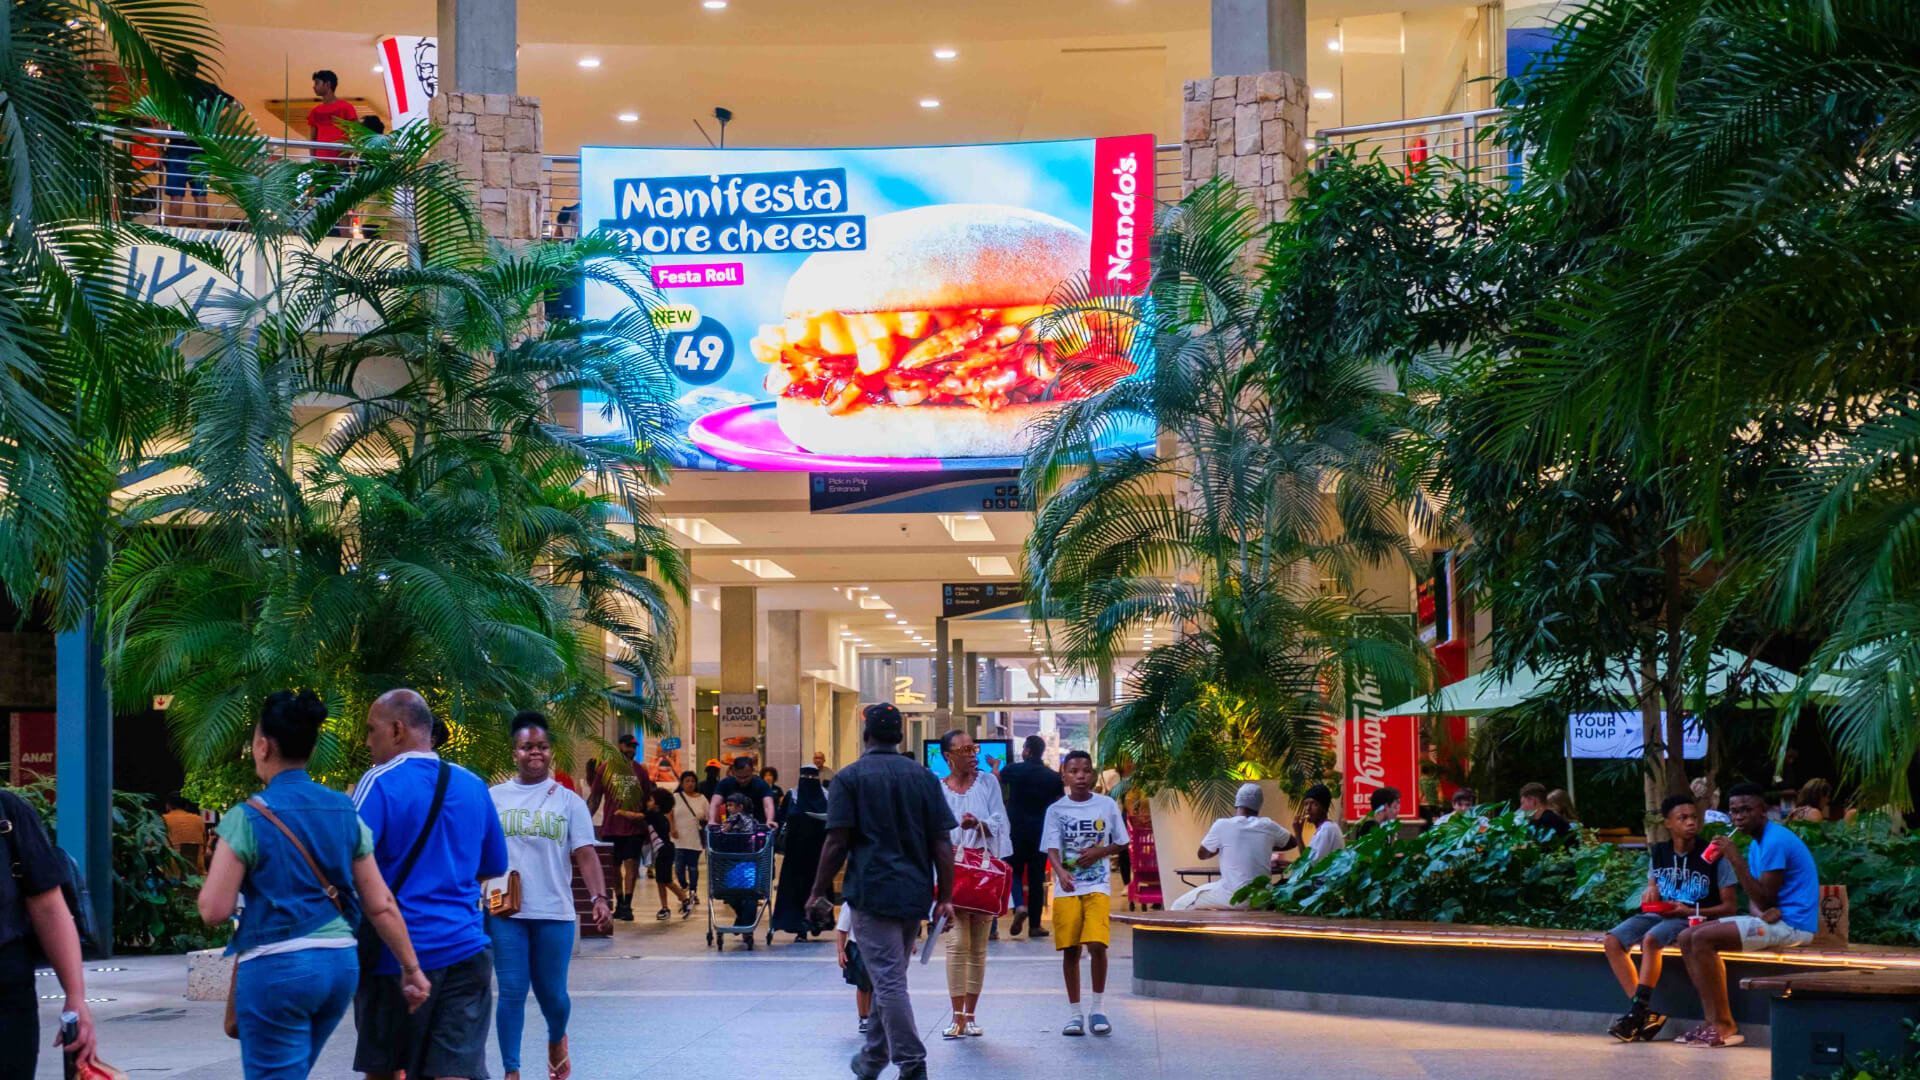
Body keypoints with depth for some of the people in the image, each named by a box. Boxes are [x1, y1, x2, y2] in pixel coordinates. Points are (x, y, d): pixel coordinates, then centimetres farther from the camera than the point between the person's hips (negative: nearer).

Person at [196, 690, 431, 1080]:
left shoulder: (249, 818, -9)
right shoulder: (344, 813, 5)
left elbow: (215, 910, -11)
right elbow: (381, 905, 5)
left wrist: (212, 883, 10)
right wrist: (411, 967, 12)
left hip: (275, 968, -6)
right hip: (340, 963, 6)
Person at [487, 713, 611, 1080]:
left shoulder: (568, 801, 3)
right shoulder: (495, 797, 4)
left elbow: (585, 854, -5)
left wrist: (599, 898, -19)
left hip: (554, 912, 0)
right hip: (505, 911, 0)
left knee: (552, 993, 7)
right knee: (512, 992, -3)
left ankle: (557, 1040, 39)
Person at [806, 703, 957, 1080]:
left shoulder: (851, 777, -3)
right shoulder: (924, 778, 8)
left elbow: (837, 842, -9)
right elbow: (942, 843, 4)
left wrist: (819, 893, -2)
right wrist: (945, 899, 6)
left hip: (872, 892, -5)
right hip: (915, 894, 5)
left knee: (889, 981, -5)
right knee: (890, 977, 18)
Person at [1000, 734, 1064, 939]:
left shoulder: (1014, 770, -6)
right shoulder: (1053, 777, 1)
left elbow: (996, 778, 14)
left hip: (1017, 831, -2)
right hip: (1041, 834, 2)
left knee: (1014, 871, 13)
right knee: (1036, 878, 8)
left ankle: (1019, 906, -14)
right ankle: (1034, 925, 7)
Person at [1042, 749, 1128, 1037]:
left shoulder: (1107, 806, 5)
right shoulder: (1056, 810, 2)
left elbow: (1122, 844, 12)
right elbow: (1052, 848, -8)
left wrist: (1098, 853, -7)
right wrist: (1061, 872, -29)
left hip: (1098, 886, -1)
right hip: (1066, 889, 1)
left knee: (1097, 944, -14)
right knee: (1070, 949, 1)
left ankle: (1097, 1007, 3)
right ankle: (1075, 1012, 13)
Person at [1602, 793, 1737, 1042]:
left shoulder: (1713, 857, -5)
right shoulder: (1658, 853, 10)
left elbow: (1728, 907, -3)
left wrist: (1690, 912, -16)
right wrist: (1649, 894, -1)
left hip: (1693, 919, -6)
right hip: (1659, 914, 6)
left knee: (1650, 940, -34)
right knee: (1612, 941, -17)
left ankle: (1638, 1011, -29)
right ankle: (1645, 1013, -19)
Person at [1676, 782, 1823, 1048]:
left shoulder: (1775, 841, -16)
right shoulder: (1756, 843, 17)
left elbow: (1765, 899, -19)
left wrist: (1736, 859, -20)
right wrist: (1762, 912, -10)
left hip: (1791, 924, -10)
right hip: (1773, 918, 10)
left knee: (1702, 939, -22)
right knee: (1687, 938, 3)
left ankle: (1724, 1026, -18)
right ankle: (1714, 1021, -5)